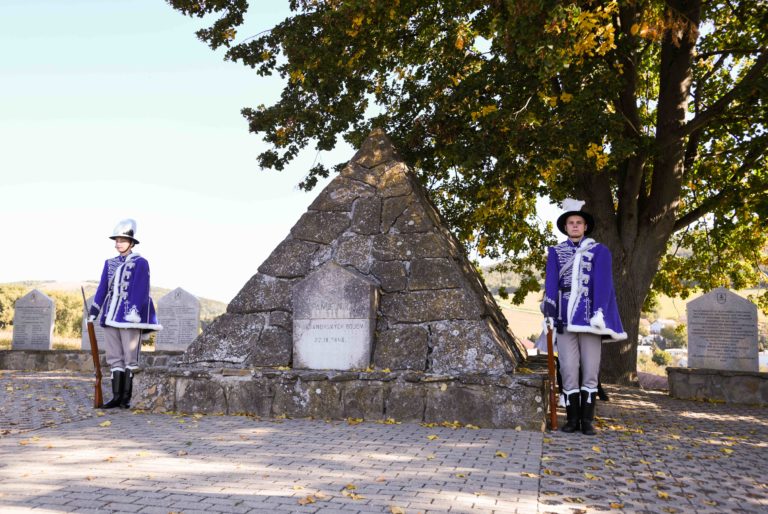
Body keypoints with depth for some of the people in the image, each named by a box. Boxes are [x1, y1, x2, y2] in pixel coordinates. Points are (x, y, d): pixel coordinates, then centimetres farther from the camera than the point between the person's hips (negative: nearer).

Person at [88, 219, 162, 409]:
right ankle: (116, 396, 12)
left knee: (130, 356, -1)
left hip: (129, 316, -6)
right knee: (114, 357, 7)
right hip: (111, 315, 6)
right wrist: (93, 312, 11)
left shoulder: (140, 263, -3)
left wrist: (134, 312, -21)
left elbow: (140, 290, -11)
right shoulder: (110, 263, 15)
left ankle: (126, 397, 4)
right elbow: (102, 289, 15)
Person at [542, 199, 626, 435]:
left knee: (590, 372, 2)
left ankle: (587, 420, 10)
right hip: (565, 319, 1)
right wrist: (549, 312, -8)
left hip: (588, 319, -1)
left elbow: (603, 284, -3)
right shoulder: (555, 252, 12)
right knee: (569, 372, 2)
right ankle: (572, 419, 10)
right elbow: (551, 283, 3)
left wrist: (599, 313, -15)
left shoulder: (600, 252, 7)